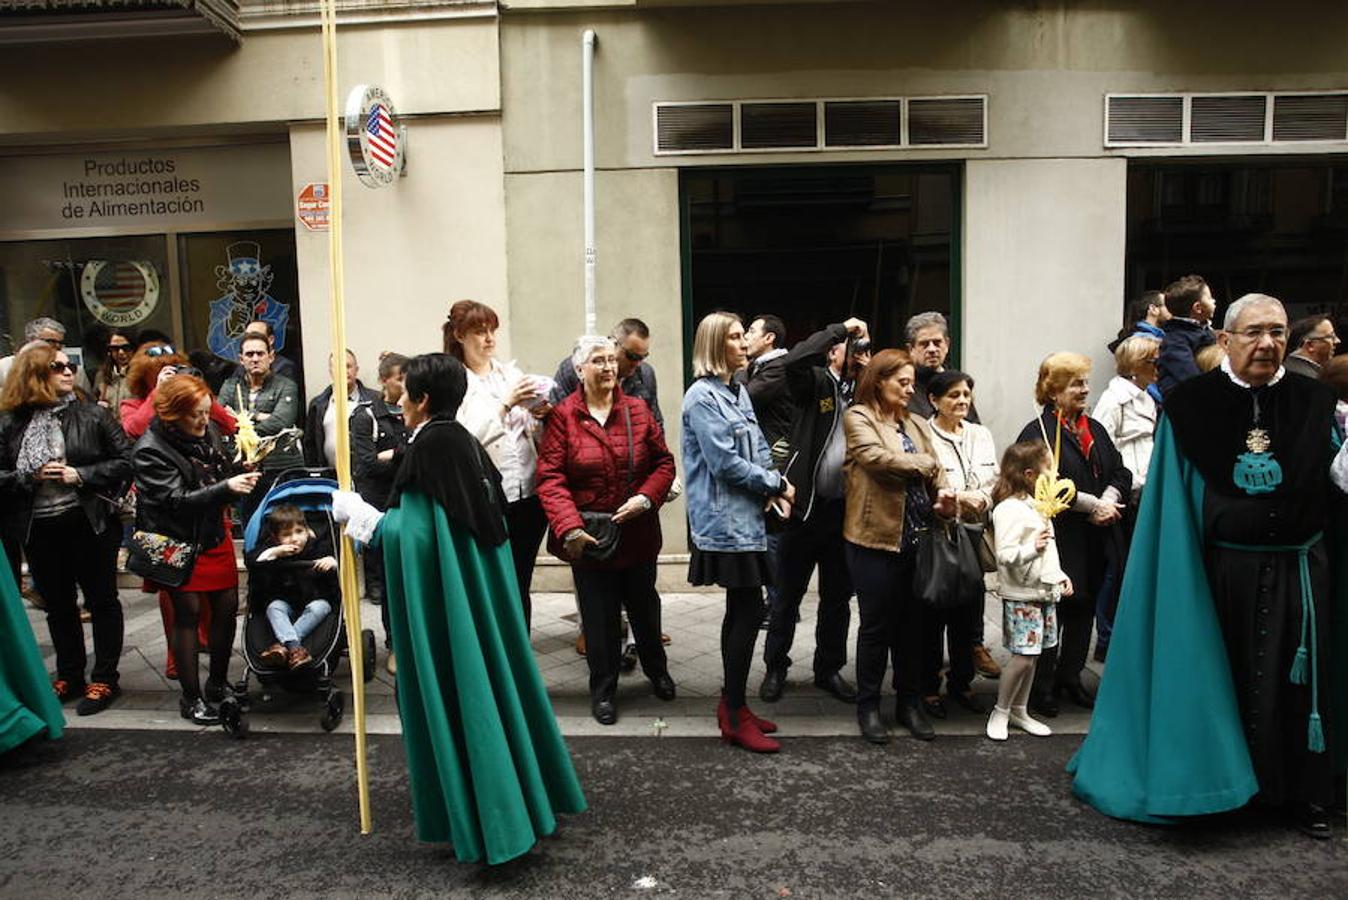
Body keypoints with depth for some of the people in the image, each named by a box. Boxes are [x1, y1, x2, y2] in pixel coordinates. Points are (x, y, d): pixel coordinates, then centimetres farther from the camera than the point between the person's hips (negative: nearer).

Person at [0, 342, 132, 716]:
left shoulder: (92, 414, -5)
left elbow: (126, 460, -6)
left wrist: (81, 475, -16)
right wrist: (30, 476, -14)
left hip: (89, 523, -2)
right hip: (38, 529, 3)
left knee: (102, 600, 7)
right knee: (58, 605, 16)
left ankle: (104, 679, 18)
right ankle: (69, 676, 31)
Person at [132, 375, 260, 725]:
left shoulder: (206, 432, 0)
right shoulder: (151, 449, -17)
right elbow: (177, 500, -23)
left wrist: (242, 479, -6)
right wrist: (226, 488, -32)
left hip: (214, 536, 6)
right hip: (180, 543, -6)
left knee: (227, 606, 8)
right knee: (187, 614, 1)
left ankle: (218, 683, 26)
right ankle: (191, 697, 14)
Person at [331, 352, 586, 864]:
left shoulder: (427, 449, -18)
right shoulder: (465, 442, 7)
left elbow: (412, 536, -21)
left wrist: (359, 515, -6)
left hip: (445, 591, -8)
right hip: (479, 581, 8)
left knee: (457, 690, 2)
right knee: (491, 679, 17)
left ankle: (481, 818, 13)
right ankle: (522, 795, 30)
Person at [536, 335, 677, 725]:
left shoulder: (638, 410, 0)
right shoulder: (562, 416, -9)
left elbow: (664, 462, 2)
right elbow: (550, 479, -13)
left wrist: (645, 498, -15)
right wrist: (570, 528, -22)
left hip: (637, 532, 3)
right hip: (587, 537, -3)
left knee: (644, 606, 20)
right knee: (599, 616, 7)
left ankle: (657, 670, 43)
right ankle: (603, 689, 27)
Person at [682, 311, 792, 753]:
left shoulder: (738, 391, 14)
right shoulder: (702, 396, -12)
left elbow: (759, 449, 14)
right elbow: (725, 462, -17)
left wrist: (774, 487, -4)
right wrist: (776, 484, -9)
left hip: (746, 517, 9)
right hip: (726, 520, -9)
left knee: (741, 610, 13)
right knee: (749, 610, -6)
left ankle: (731, 705, 25)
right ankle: (735, 718, 5)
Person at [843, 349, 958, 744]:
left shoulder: (917, 424, 15)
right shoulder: (858, 418, -3)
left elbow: (935, 471, 10)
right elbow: (877, 458, -19)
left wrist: (943, 496, -12)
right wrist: (925, 464, -6)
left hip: (917, 538, 6)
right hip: (877, 538, -6)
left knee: (913, 623, 14)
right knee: (876, 625, 5)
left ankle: (910, 702, 28)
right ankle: (868, 706, 19)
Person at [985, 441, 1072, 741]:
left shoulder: (1039, 507, 14)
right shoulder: (1009, 509, -16)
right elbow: (1005, 556, -22)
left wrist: (1060, 576, 19)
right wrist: (1032, 548, -36)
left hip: (1045, 592, 9)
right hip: (1021, 595, -9)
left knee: (1031, 654, 11)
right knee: (1023, 656, -9)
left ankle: (1019, 711, 23)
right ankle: (1000, 712, 8)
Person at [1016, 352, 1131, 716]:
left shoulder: (1095, 430, 14)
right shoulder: (1038, 432, -10)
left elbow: (1120, 472, 10)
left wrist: (1109, 500, -10)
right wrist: (1092, 504, -16)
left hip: (1096, 537, 7)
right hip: (1058, 538, -7)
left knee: (1084, 608, 14)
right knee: (1051, 611, 0)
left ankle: (1071, 678, 28)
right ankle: (1043, 687, 12)